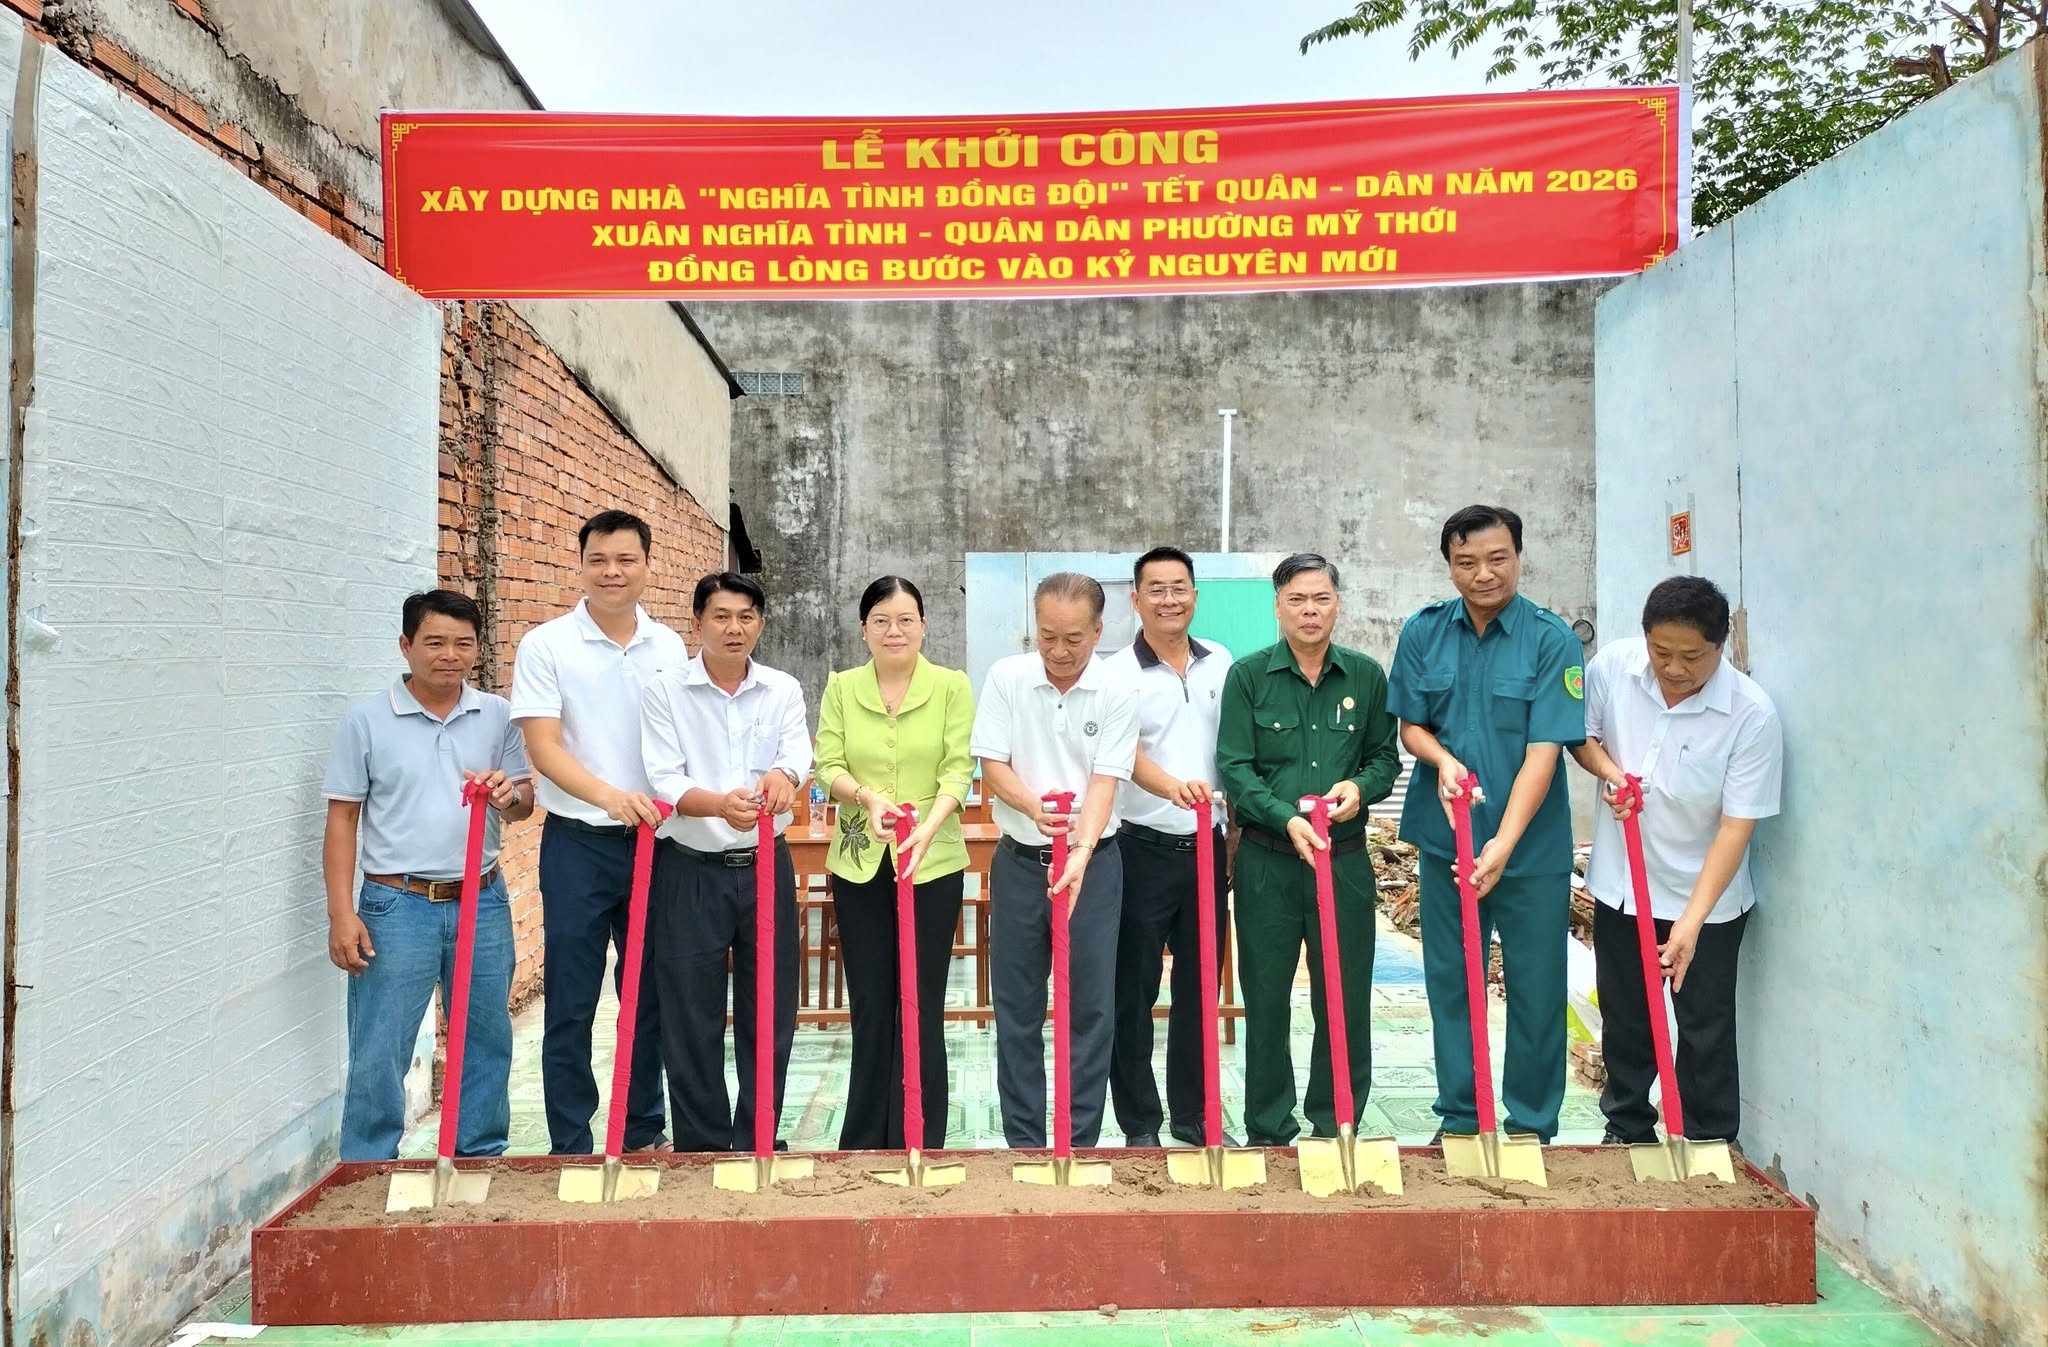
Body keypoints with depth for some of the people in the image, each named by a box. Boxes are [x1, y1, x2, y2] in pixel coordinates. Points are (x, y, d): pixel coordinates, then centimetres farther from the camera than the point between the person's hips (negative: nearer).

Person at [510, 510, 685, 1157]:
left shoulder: (668, 646, 6)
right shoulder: (546, 645, -5)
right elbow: (543, 746, -13)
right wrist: (609, 795, -29)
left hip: (656, 839, 4)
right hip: (579, 843, -3)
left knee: (650, 995, 14)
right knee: (571, 1005, 4)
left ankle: (645, 1131, 29)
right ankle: (571, 1148, 17)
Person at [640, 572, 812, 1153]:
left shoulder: (783, 689, 3)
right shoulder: (665, 691, -4)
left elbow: (798, 754, -13)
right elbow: (666, 782, -13)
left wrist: (781, 774, -38)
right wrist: (720, 804, -33)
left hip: (766, 866, 2)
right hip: (691, 870, -2)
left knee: (769, 1012, 9)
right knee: (692, 1018, 5)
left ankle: (756, 1143, 25)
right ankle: (701, 1146, 20)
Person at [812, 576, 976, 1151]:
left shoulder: (952, 686, -2)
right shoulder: (841, 687, 4)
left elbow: (958, 768, -10)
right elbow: (828, 765, -3)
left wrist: (929, 826, -27)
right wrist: (867, 796, -24)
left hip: (933, 864, -2)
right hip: (859, 864, 2)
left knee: (922, 1005, 4)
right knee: (870, 1004, 10)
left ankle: (920, 1141, 18)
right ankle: (865, 1140, 23)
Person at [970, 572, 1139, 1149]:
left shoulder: (1117, 695, -8)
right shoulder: (1006, 677, -3)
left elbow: (1104, 782, -14)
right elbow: (992, 765, -5)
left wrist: (1081, 853, -30)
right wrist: (1032, 806, -26)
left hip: (1093, 861, -1)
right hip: (1019, 860, 1)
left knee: (1090, 1008, 3)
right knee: (1016, 1008, 7)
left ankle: (1080, 1142, 15)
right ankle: (1023, 1142, 20)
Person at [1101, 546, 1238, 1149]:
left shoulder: (1220, 662, 7)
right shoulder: (1118, 674, -8)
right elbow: (1129, 755, -22)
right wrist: (1173, 786, -42)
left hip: (1207, 845, 4)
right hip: (1143, 849, -4)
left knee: (1200, 984, 13)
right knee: (1134, 991, 4)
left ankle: (1193, 1112, 28)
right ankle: (1141, 1123, 17)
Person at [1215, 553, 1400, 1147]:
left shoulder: (1366, 675, 4)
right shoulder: (1248, 675, -2)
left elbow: (1386, 757, 12)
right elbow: (1234, 767, -7)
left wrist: (1361, 786, -10)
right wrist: (1287, 818, -20)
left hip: (1346, 858, 2)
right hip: (1267, 859, -1)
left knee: (1345, 998, 7)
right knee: (1266, 997, 7)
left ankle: (1334, 1126, 24)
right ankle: (1268, 1131, 22)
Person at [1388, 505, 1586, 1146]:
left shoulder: (1552, 640, -11)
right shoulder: (1423, 631, 0)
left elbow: (1543, 750, -17)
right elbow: (1410, 725, 7)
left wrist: (1504, 843, -25)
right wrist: (1442, 758, -17)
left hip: (1532, 845, -3)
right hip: (1444, 836, 3)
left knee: (1535, 987, 6)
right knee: (1449, 980, 12)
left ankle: (1530, 1127, 23)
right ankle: (1458, 1117, 27)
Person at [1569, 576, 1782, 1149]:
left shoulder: (1752, 714, -22)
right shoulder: (1612, 666, -13)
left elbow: (1736, 826, -22)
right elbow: (1579, 734, 6)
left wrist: (1691, 921, -28)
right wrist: (1606, 768, -17)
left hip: (1707, 898, -3)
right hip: (1620, 885, 3)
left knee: (1706, 1031, 6)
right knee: (1624, 1019, 17)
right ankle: (1628, 1129, 35)